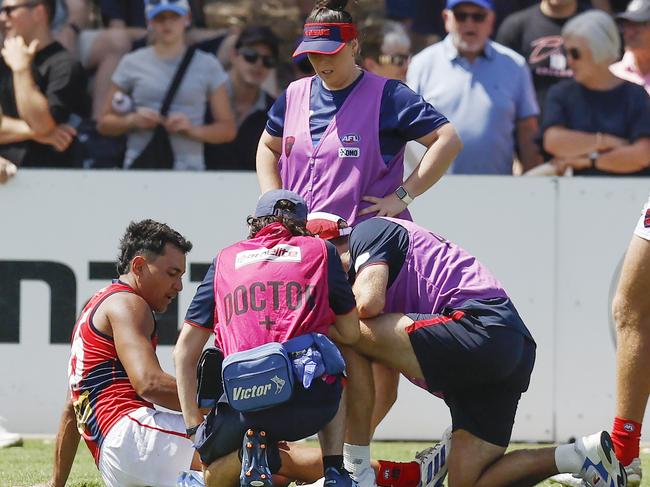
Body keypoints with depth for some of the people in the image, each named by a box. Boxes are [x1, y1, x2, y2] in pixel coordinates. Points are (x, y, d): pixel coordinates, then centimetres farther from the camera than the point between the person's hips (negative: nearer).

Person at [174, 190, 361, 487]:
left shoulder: (225, 259, 21)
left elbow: (184, 353, 17)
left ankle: (253, 451, -4)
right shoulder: (320, 250, 17)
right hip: (310, 404, 0)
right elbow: (351, 334, 24)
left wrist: (194, 427, 20)